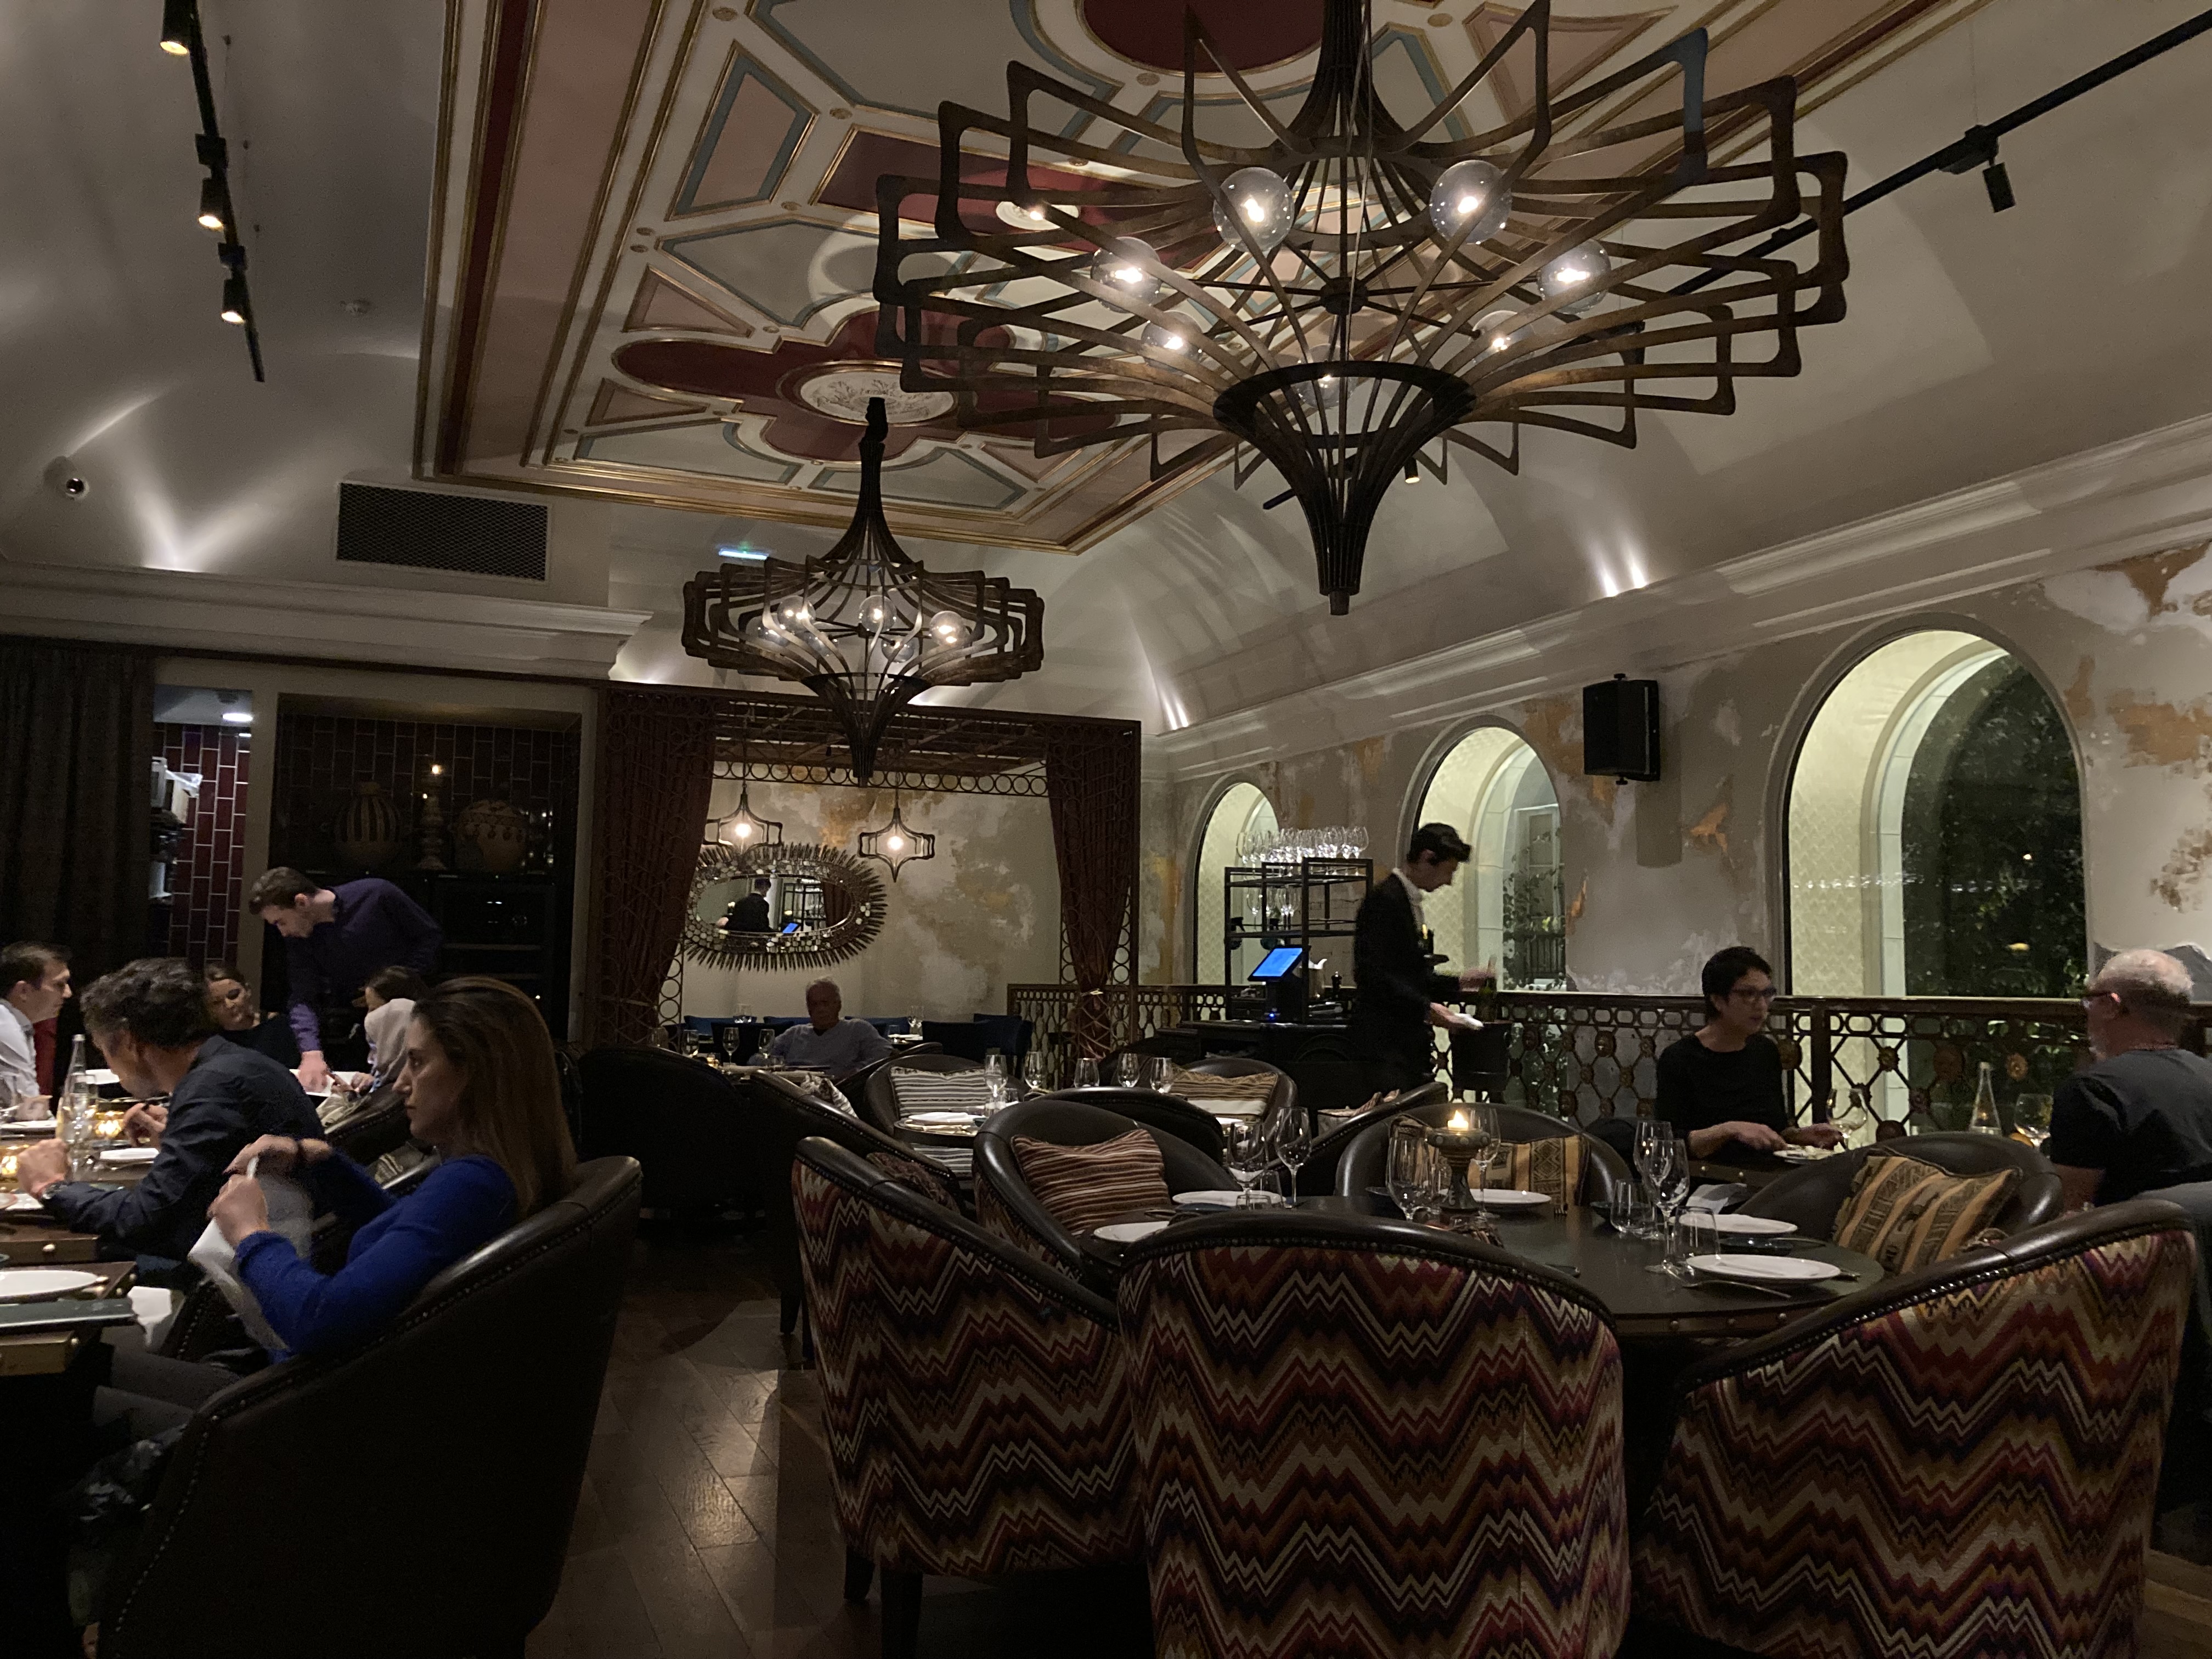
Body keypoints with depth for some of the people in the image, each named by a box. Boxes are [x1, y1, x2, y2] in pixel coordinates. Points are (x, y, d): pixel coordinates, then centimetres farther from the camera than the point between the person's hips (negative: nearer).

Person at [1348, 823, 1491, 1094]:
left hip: (1409, 1041, 10)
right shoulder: (1385, 900, -13)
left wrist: (1459, 983, 17)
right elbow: (1374, 974, -21)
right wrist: (1426, 1008, -22)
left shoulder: (1408, 901, 19)